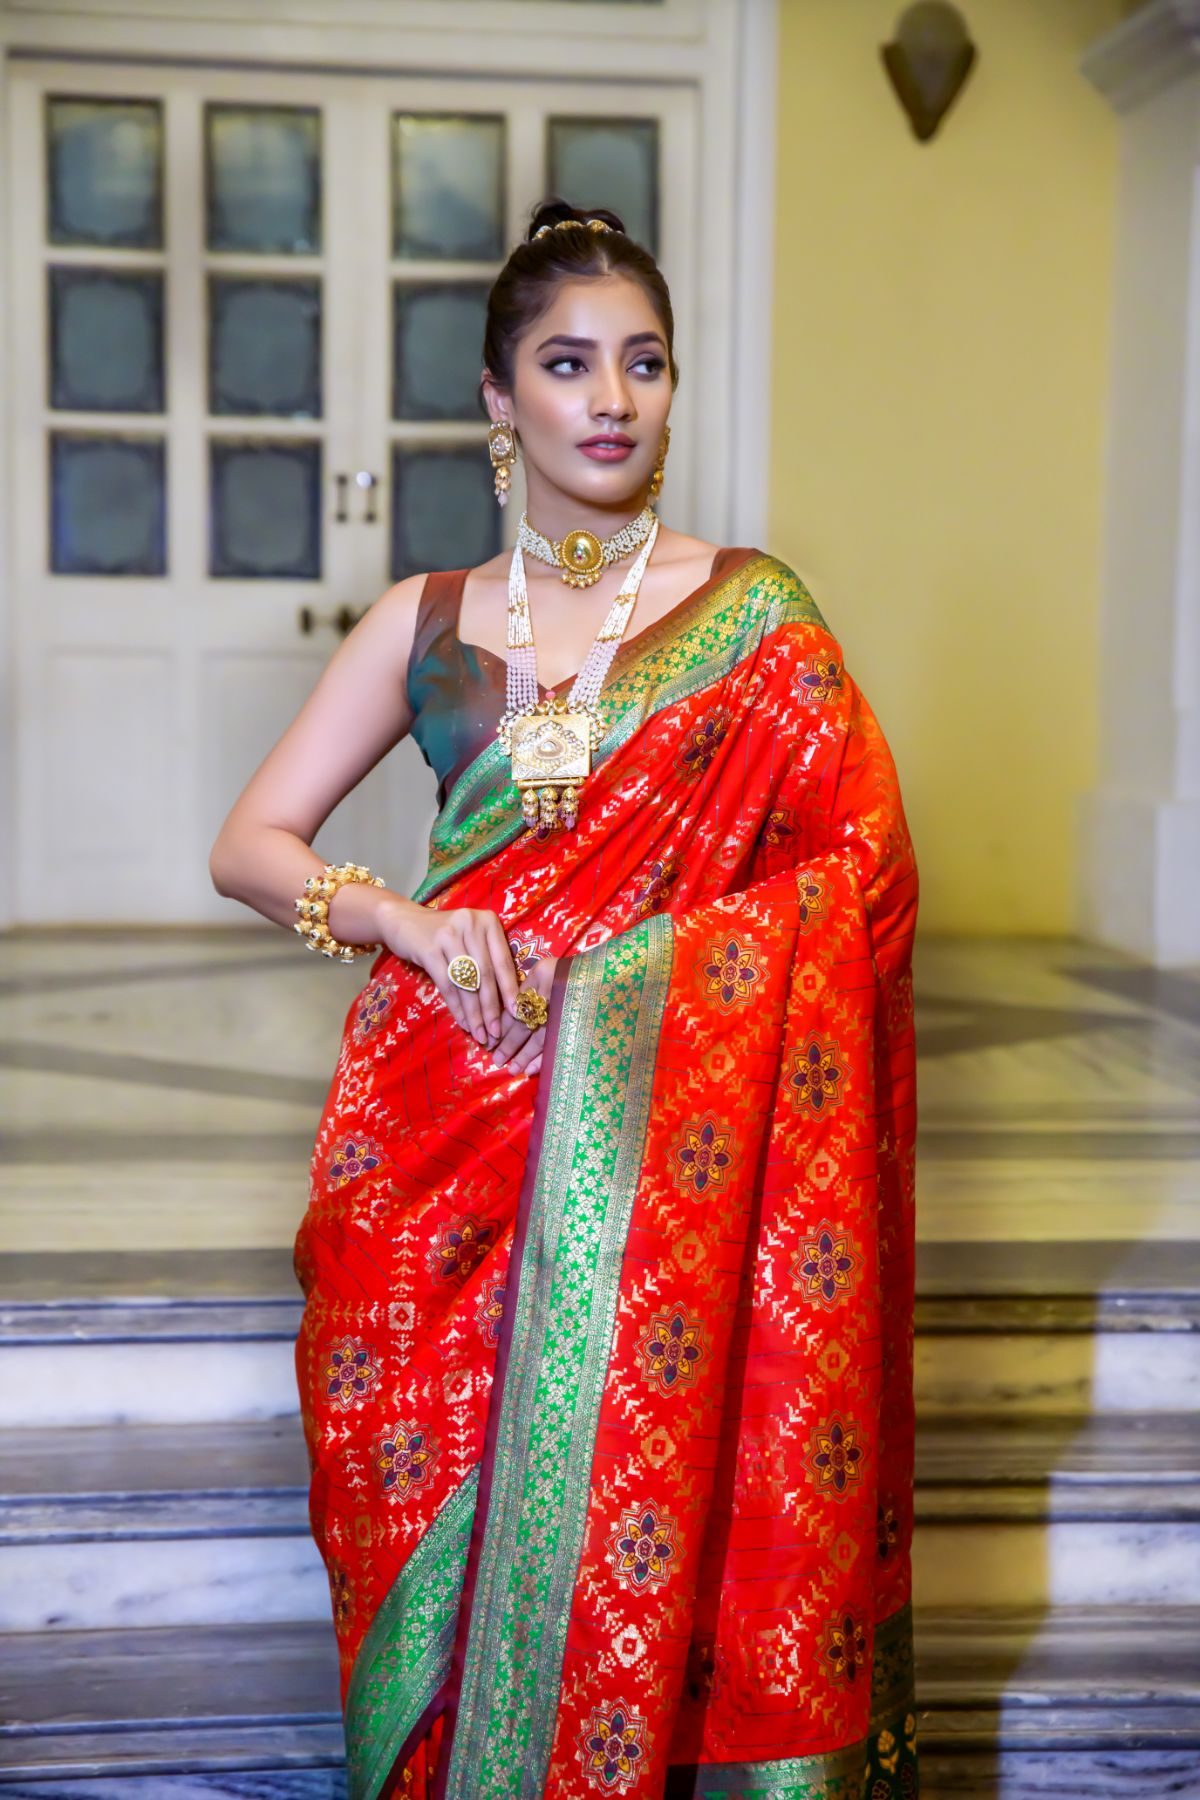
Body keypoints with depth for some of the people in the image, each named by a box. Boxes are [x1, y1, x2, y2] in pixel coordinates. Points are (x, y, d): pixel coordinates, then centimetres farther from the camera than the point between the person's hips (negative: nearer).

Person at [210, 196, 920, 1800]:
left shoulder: (755, 614, 7)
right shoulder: (427, 622, 13)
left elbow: (853, 862, -1)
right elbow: (249, 847, 9)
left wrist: (613, 977, -14)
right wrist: (413, 925, -10)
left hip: (669, 1111, -1)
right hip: (457, 1119, 2)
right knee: (463, 1522, -6)